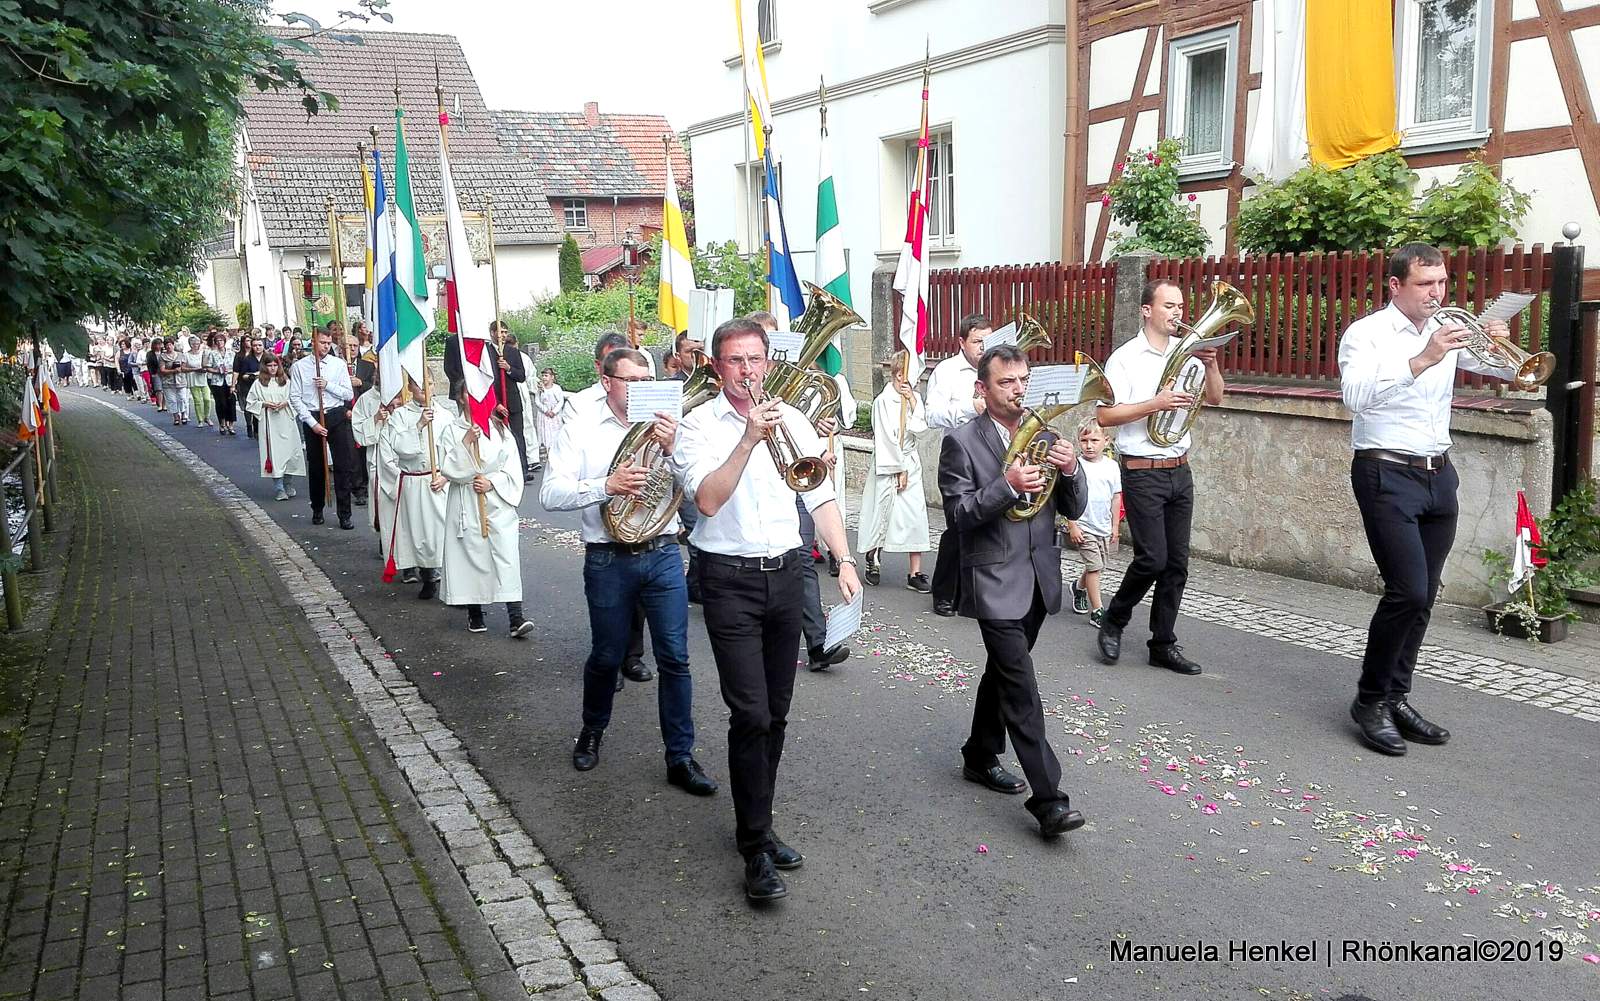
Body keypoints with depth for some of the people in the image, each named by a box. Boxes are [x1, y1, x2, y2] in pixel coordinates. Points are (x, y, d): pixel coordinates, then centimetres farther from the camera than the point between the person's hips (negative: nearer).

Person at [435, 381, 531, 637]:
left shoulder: (499, 429, 7)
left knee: (507, 556, -7)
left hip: (498, 502, 1)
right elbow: (447, 469, -8)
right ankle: (475, 613, 20)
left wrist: (492, 483, -11)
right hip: (466, 505, -1)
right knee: (471, 555, 4)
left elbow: (512, 468, 5)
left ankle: (516, 618, -10)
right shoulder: (451, 430, 2)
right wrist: (465, 443, -18)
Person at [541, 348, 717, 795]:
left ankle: (680, 757, 11)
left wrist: (673, 448, -18)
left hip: (663, 554, 1)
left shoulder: (664, 427, 4)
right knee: (606, 656, 13)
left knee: (675, 657, 1)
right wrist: (607, 485, -23)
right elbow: (551, 494, -10)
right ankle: (592, 731, 40)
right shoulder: (580, 430, -1)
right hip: (609, 560, -1)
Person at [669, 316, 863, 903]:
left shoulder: (791, 420, 7)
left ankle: (757, 825, 27)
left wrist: (844, 561, -1)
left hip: (785, 573, 5)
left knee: (776, 714, 11)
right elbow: (709, 500, -18)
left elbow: (821, 496, 8)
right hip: (730, 580, -4)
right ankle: (757, 849, 2)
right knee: (750, 715, -9)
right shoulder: (698, 425, -5)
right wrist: (749, 439, -24)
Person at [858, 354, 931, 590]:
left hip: (910, 462, 5)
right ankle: (873, 557, 30)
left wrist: (912, 401, -10)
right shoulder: (884, 400, -10)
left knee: (917, 515, -2)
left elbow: (920, 427, -5)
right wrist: (899, 469, -10)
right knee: (884, 511, 2)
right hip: (889, 464, -5)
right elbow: (888, 438, -12)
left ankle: (916, 574, 0)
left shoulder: (913, 397, 7)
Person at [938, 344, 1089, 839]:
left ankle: (980, 757, 36)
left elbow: (1074, 509, 6)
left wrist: (1070, 470, -14)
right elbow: (958, 514, -13)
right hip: (995, 581, -6)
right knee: (1021, 683, -10)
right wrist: (1007, 486, -26)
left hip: (1039, 576, 6)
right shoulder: (961, 441, -8)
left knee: (1004, 670, 19)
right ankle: (1047, 799, -10)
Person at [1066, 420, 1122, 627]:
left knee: (1097, 566, 15)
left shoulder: (1112, 466, 1)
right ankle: (1096, 612, -2)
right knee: (1094, 566, -7)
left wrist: (1115, 526, 7)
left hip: (1104, 527, 4)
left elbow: (1116, 497, 7)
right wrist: (1072, 526, -10)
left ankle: (1079, 586, 45)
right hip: (1083, 526, -4)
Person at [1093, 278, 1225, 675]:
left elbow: (1215, 398, 7)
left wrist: (1211, 363, -10)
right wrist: (1156, 403, -21)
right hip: (1142, 473, -6)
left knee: (1176, 562, 6)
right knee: (1152, 558, -10)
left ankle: (1163, 644, 16)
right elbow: (1104, 416, -14)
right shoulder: (1124, 359, -7)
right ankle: (1113, 621, 14)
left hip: (1179, 471, 6)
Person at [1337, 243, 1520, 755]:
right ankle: (1370, 699, 1)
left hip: (1439, 475, 6)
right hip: (1388, 475, -6)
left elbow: (1508, 369, 12)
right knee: (1408, 591, -14)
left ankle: (1395, 698, 19)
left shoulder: (1448, 331, 11)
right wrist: (1423, 359, -32)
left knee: (1422, 597, 9)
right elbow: (1356, 395, -25)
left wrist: (1500, 345, -9)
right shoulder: (1366, 333, -7)